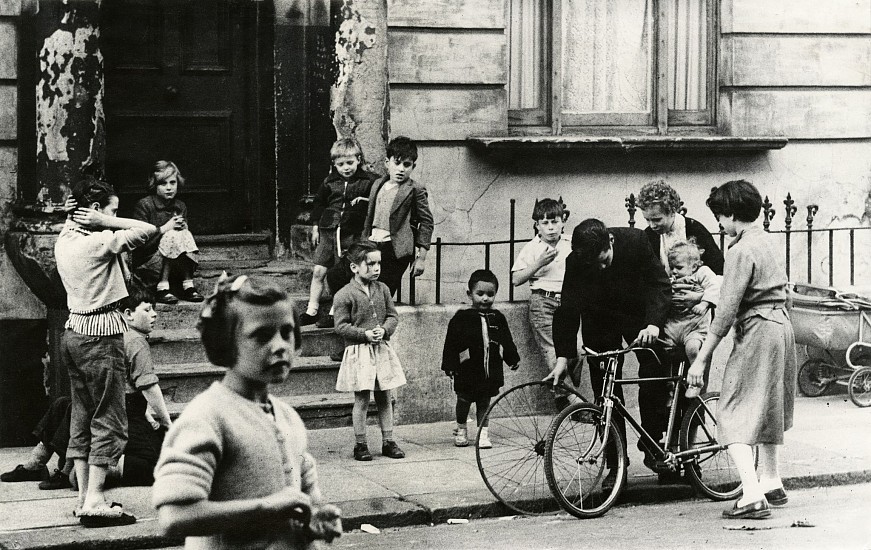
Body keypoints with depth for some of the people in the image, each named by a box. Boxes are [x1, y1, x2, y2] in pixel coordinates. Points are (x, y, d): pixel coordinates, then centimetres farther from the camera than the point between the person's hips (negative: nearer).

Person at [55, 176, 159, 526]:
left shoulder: (65, 239, 7)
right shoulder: (99, 243, -17)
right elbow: (149, 230, -14)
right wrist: (105, 221, -11)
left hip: (74, 332, 9)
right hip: (101, 336, -9)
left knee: (82, 418, 12)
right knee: (109, 420, -5)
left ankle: (84, 497, 14)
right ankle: (95, 502, -7)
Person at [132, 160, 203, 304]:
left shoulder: (180, 206, 8)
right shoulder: (144, 205, -10)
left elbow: (186, 241, 13)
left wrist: (184, 227, -9)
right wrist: (165, 228, -19)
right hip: (146, 263, -5)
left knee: (186, 235, -19)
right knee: (173, 236, -27)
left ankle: (188, 286, -22)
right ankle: (162, 287, -26)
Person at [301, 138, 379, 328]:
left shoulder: (369, 181, -1)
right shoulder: (330, 182, 8)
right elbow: (319, 203, 19)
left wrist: (365, 199, -7)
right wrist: (316, 226, 16)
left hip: (352, 234, -3)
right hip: (328, 230, 3)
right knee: (318, 271, 1)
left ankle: (335, 313, 10)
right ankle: (311, 310, 10)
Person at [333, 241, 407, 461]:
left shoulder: (383, 289, 7)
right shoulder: (344, 295, -9)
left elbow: (392, 316, 9)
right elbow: (341, 326, -10)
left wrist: (384, 330, -11)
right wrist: (365, 334, -19)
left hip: (382, 350, 5)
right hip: (358, 352, -5)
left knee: (384, 397, 10)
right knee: (362, 399, -1)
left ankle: (388, 441, 18)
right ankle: (360, 444, 9)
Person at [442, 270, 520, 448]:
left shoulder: (498, 318, 5)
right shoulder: (461, 318, -7)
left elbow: (507, 341, 16)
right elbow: (451, 343, -7)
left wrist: (513, 359, 15)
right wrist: (449, 365, -10)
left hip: (491, 371, 3)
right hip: (468, 371, -3)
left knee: (484, 402, 10)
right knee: (464, 400, 10)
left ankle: (482, 433, 19)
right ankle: (461, 429, 30)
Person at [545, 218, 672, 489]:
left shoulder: (635, 241, -27)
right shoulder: (575, 262, -27)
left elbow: (660, 283, -24)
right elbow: (568, 309, -24)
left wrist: (653, 324, -39)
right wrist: (563, 357, -32)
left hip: (638, 314, 0)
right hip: (600, 320, 0)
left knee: (655, 375, -10)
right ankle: (616, 464, 2)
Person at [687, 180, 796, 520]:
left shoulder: (741, 250, -17)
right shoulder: (764, 239, 11)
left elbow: (727, 310, -20)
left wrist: (701, 359, -18)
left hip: (757, 331, -10)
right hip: (781, 325, 10)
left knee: (733, 415, -9)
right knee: (767, 407, 23)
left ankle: (752, 496, -20)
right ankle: (771, 483, 33)